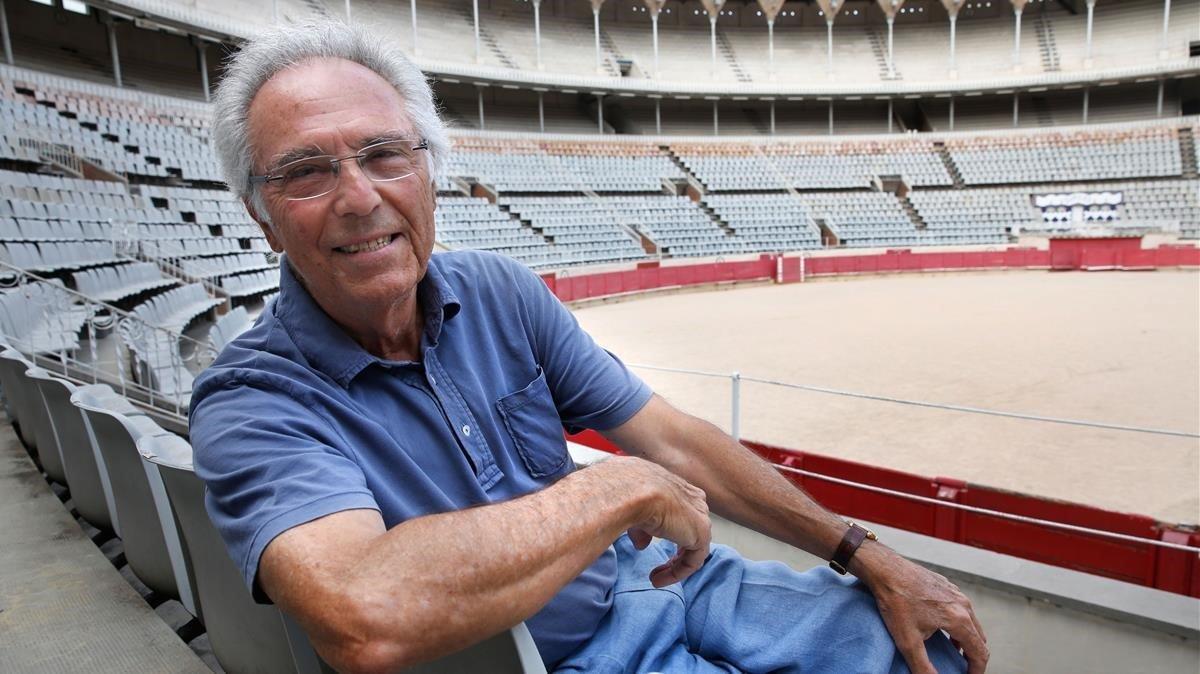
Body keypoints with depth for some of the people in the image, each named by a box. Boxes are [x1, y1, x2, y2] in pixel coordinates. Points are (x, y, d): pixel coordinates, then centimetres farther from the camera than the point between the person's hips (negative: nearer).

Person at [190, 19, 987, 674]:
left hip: (644, 571, 5)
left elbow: (674, 442, -3)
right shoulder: (251, 406, -19)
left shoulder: (497, 290, -5)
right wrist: (621, 487, -28)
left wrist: (869, 559, -1)